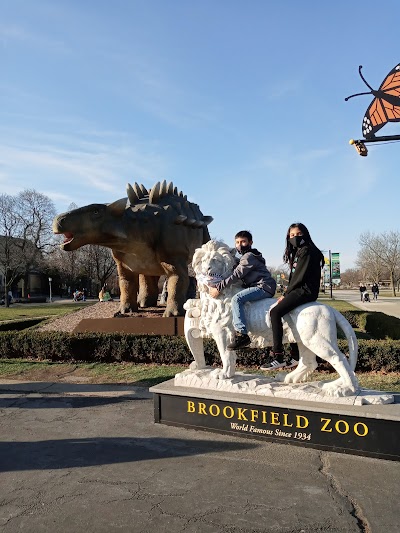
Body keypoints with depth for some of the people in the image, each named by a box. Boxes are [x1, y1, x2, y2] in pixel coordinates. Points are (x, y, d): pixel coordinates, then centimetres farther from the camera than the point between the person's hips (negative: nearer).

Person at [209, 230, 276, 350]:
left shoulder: (249, 256, -7)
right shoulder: (245, 257, 25)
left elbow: (236, 275, -16)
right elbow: (238, 276, 25)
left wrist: (218, 288, -16)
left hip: (264, 287, -11)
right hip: (261, 287, 11)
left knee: (236, 299, -24)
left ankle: (242, 334, -31)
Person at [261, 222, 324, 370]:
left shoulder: (307, 251, -9)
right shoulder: (297, 252, 22)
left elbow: (299, 276, -16)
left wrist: (286, 294, -10)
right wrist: (287, 294, 7)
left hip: (305, 291, -11)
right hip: (300, 291, 11)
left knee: (275, 312, -22)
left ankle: (278, 357, -24)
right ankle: (295, 356, 24)